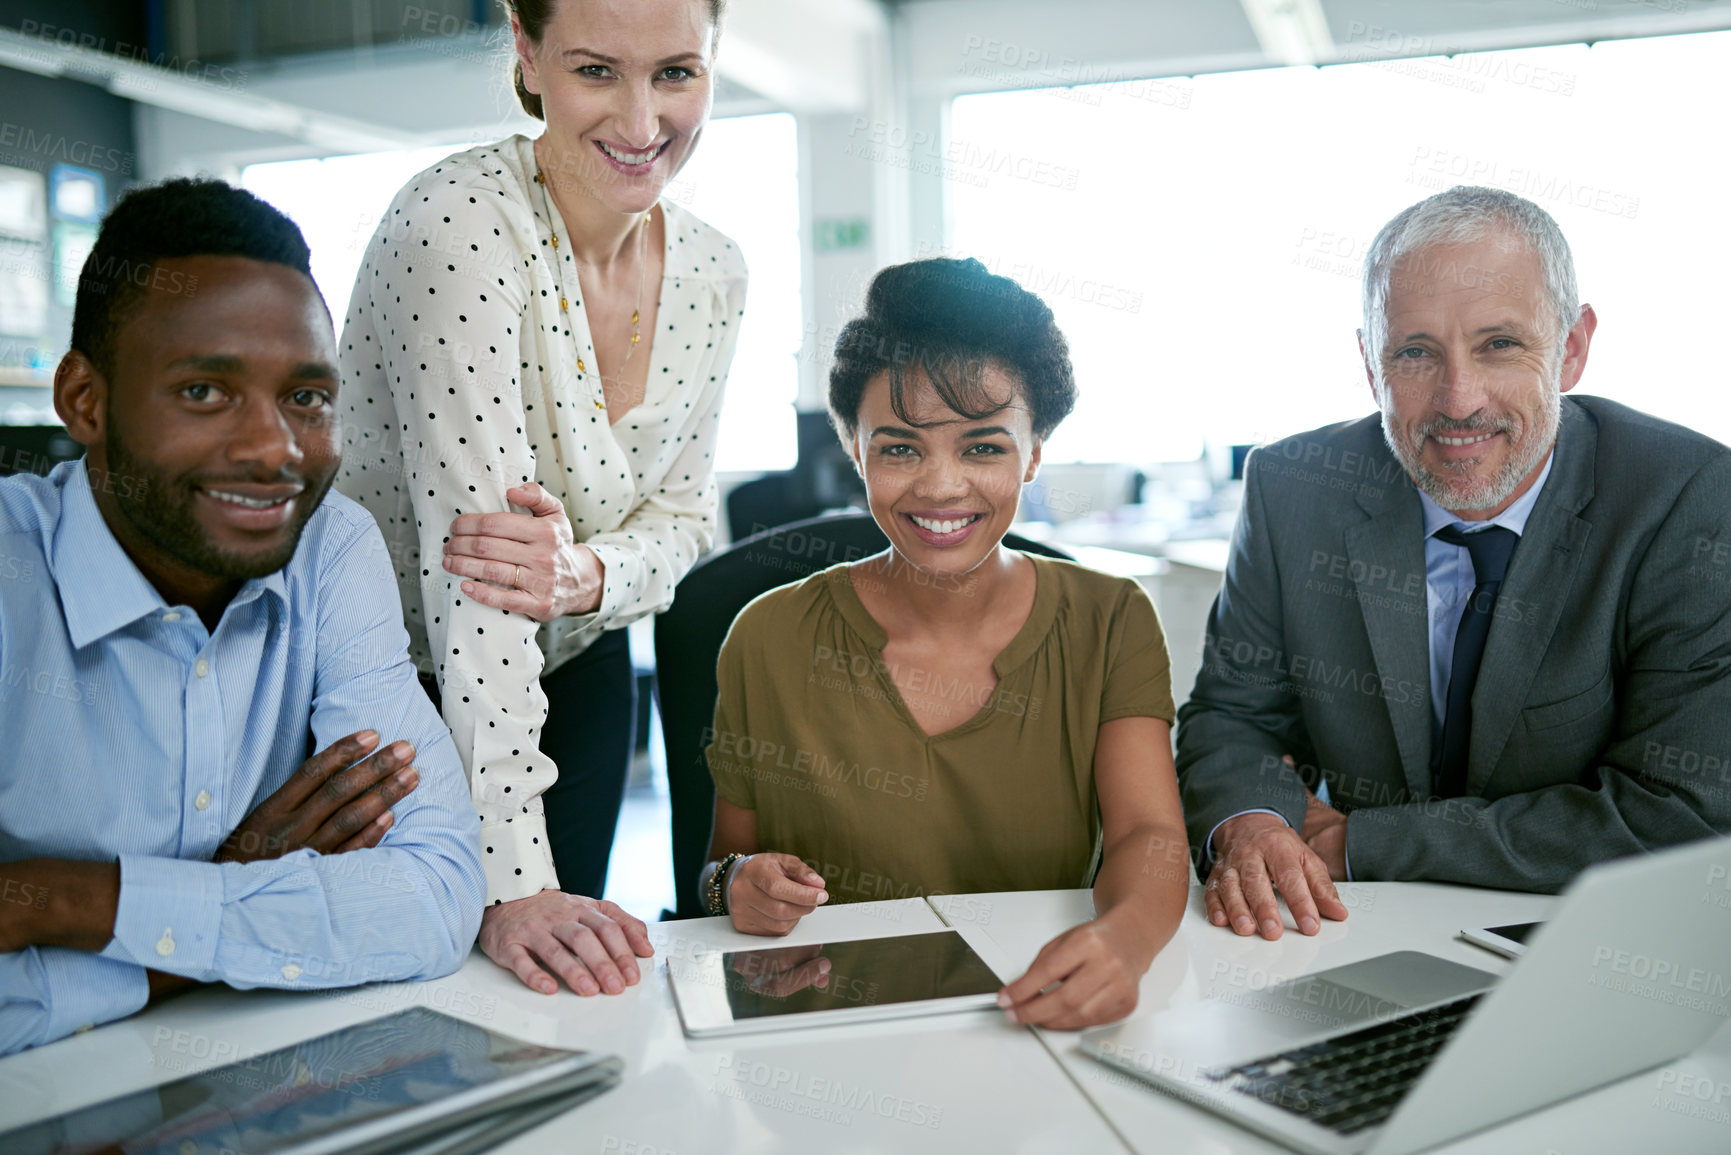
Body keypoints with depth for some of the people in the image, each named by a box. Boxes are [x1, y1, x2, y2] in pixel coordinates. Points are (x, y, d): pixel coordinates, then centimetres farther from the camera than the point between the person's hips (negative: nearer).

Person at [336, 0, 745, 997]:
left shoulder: (713, 273, -6)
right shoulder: (463, 221, -27)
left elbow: (682, 513, 0)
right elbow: (472, 557, -32)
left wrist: (587, 573, -26)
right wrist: (513, 883, -33)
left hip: (576, 679, 5)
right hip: (393, 681, -5)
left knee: (567, 983, 14)